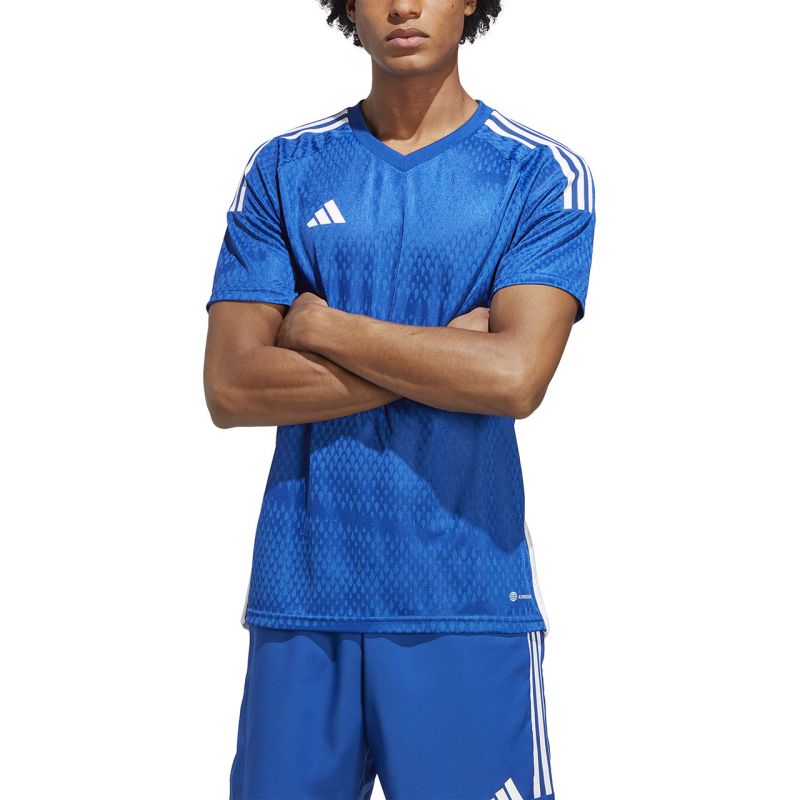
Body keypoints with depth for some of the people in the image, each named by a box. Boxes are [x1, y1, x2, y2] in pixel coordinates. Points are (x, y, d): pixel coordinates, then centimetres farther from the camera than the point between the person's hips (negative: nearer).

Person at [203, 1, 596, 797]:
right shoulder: (283, 169, 6)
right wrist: (444, 351, -9)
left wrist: (324, 327, -7)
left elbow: (515, 377, -14)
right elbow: (230, 388, -4)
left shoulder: (543, 175, 0)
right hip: (300, 592, 2)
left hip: (465, 602, -2)